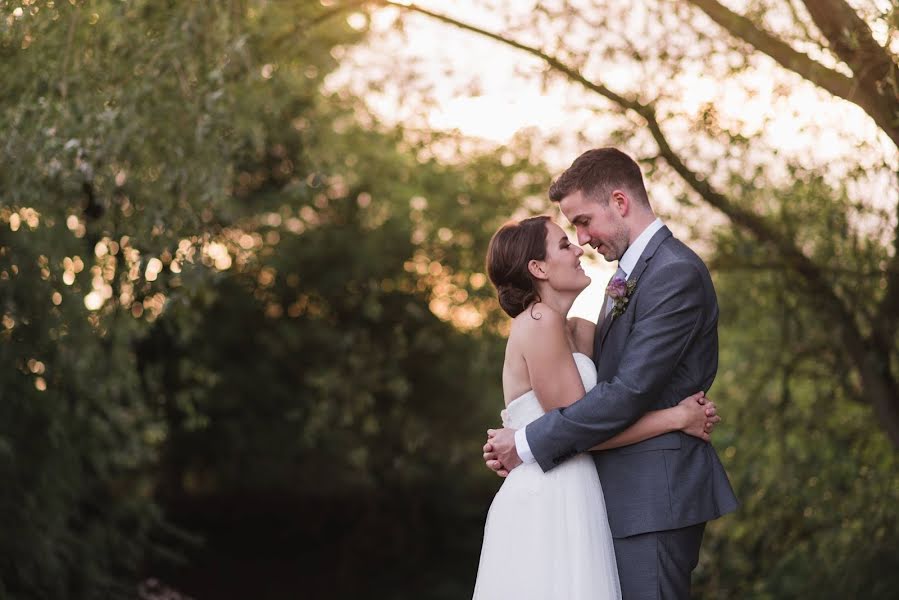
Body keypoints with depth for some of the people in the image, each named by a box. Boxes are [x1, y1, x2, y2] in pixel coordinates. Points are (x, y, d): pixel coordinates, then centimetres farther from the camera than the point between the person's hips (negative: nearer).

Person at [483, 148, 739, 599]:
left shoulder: (676, 273, -14)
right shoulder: (628, 277, 18)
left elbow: (629, 392, -20)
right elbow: (602, 382, 15)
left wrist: (529, 443, -14)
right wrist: (518, 441, 2)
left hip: (655, 495, -9)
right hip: (630, 494, 9)